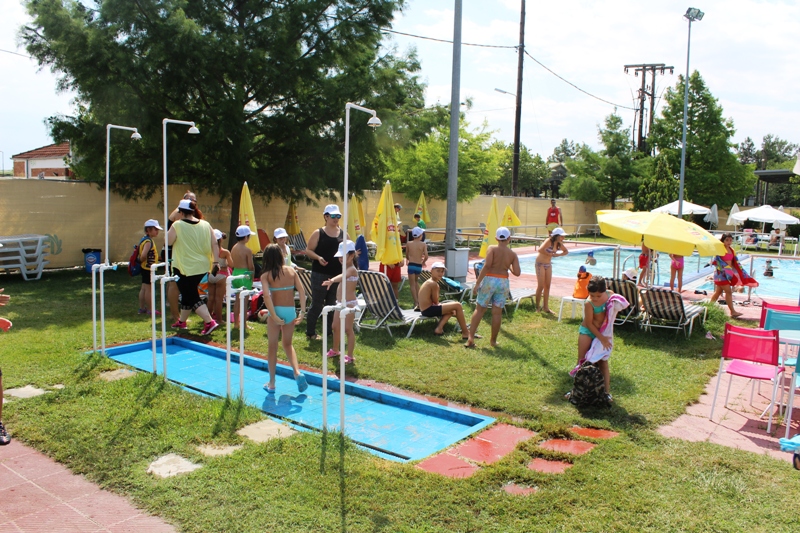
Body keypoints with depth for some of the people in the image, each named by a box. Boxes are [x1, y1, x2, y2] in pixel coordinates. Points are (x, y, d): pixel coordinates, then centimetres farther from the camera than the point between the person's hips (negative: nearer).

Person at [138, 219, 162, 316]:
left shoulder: (144, 239, 12)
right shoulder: (149, 241, -19)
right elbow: (143, 255, -28)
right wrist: (141, 260, -11)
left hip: (145, 268, 10)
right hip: (148, 268, -10)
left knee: (144, 288, 15)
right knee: (149, 289, -2)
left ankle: (141, 308, 24)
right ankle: (149, 310, 6)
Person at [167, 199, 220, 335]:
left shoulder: (177, 225, -12)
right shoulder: (205, 225, 1)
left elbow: (168, 241, -4)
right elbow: (215, 244, -2)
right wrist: (216, 262, 1)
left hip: (185, 267, -6)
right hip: (202, 267, 6)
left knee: (191, 297, 0)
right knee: (188, 294, 21)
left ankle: (209, 322, -13)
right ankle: (181, 321, 36)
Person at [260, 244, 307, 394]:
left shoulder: (266, 275, -5)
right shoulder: (291, 271, 3)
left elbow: (267, 296, -18)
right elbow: (301, 291, -4)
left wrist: (274, 316, -18)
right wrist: (302, 312, -2)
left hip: (276, 311, -3)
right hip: (291, 311, 3)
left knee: (272, 347, 12)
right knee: (288, 344, 22)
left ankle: (271, 384, 20)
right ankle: (297, 372, 2)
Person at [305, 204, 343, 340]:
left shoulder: (343, 234, 9)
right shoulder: (318, 233, -1)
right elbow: (308, 250, -1)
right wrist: (318, 257, -18)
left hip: (337, 274, 4)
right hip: (320, 274, -4)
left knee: (332, 304, 10)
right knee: (317, 304, -1)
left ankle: (329, 331, 20)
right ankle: (310, 332, 9)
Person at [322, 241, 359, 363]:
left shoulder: (352, 269, -19)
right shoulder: (346, 268, 12)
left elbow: (343, 276, -40)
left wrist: (332, 280, -58)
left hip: (349, 304, -10)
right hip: (340, 303, 10)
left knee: (348, 329, -5)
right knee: (336, 327, 18)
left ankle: (350, 355, 2)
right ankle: (335, 350, 36)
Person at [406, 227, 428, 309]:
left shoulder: (409, 243, 1)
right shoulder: (423, 244, -1)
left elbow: (407, 256, 9)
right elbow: (426, 256, -9)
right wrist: (423, 262, 12)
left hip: (411, 265, -2)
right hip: (419, 266, 2)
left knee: (412, 284, 2)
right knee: (416, 281, 26)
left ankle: (416, 303, -7)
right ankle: (418, 299, 21)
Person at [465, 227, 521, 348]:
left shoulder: (492, 248, -6)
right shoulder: (513, 254, 3)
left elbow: (487, 266, -17)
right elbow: (517, 273, -3)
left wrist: (478, 282, -16)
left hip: (489, 280, -2)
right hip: (503, 282, 2)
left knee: (479, 309, 7)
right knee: (497, 312, 9)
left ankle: (470, 338, 1)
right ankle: (493, 340, 17)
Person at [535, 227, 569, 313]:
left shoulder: (559, 244, 0)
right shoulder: (549, 241, -21)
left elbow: (566, 251, 13)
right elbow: (540, 250, -36)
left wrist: (558, 254, -7)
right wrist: (550, 254, -24)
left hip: (548, 264, 7)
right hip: (540, 264, -7)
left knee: (547, 286, 8)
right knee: (541, 286, -5)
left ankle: (545, 307, 15)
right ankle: (537, 306, 5)